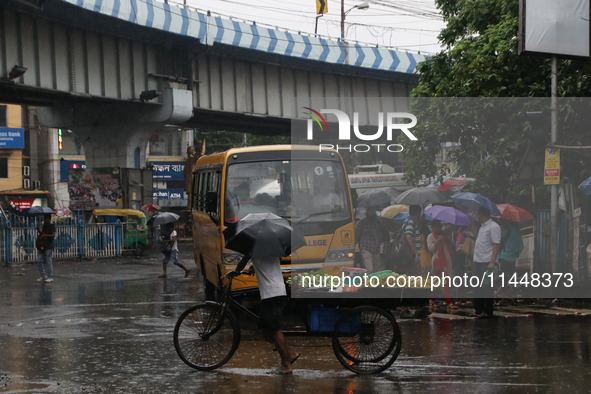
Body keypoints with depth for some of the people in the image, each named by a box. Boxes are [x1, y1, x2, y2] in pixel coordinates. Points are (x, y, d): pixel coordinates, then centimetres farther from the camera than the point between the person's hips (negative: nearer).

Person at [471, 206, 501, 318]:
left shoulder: (493, 227, -9)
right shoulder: (482, 227, 19)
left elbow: (496, 245, -16)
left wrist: (492, 262, -21)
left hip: (487, 262, -9)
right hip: (478, 262, 9)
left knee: (487, 287, -5)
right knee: (477, 287, 11)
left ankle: (487, 312, -1)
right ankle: (478, 310, 19)